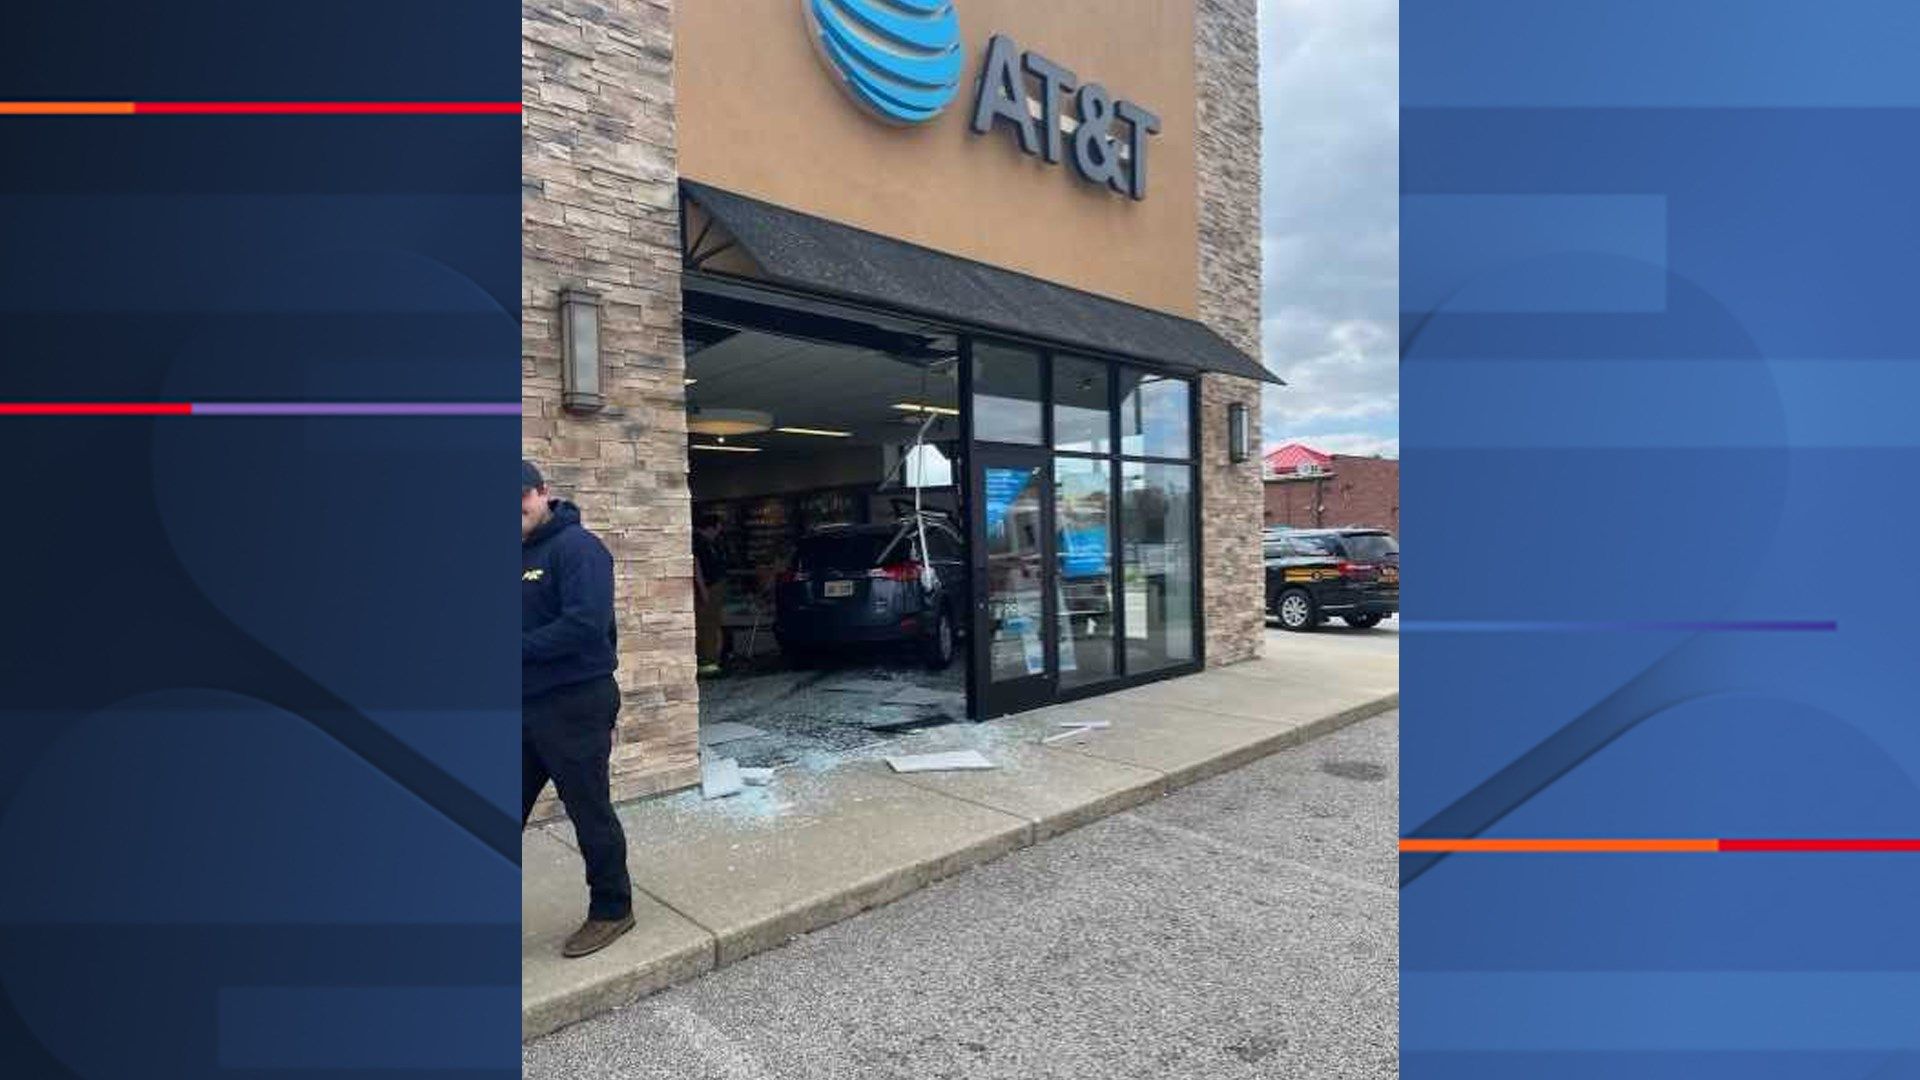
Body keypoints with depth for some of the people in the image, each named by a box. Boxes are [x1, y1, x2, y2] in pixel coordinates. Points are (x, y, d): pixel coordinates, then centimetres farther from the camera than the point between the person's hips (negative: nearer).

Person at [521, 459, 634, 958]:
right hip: (522, 706, 8)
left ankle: (612, 909, 24)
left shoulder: (576, 547, -14)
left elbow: (586, 624, -26)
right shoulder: (517, 552, 12)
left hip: (573, 705, -8)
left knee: (590, 813, 6)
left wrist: (517, 648, -21)